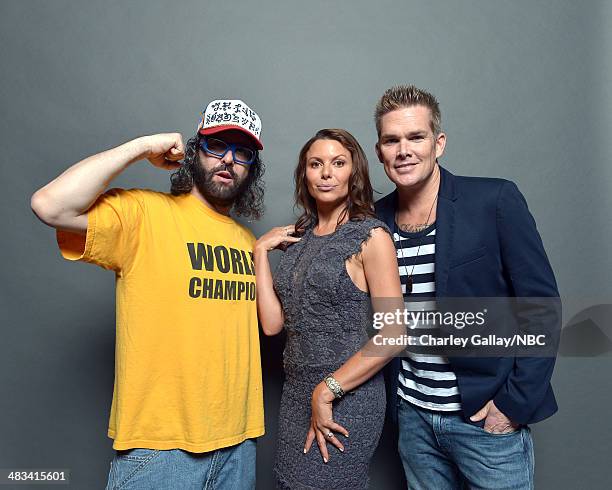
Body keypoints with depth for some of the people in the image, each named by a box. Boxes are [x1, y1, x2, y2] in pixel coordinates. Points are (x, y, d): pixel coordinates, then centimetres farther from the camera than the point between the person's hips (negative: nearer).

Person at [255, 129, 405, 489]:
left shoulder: (371, 236, -10)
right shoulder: (297, 237, 6)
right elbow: (272, 323, 0)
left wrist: (326, 391, -14)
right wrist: (261, 251, -3)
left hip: (349, 395, -5)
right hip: (296, 392, 6)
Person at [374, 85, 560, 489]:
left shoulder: (495, 200, -12)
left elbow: (541, 306, -10)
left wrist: (515, 402, -12)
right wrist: (397, 399, 4)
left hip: (487, 420, -3)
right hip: (413, 417, 4)